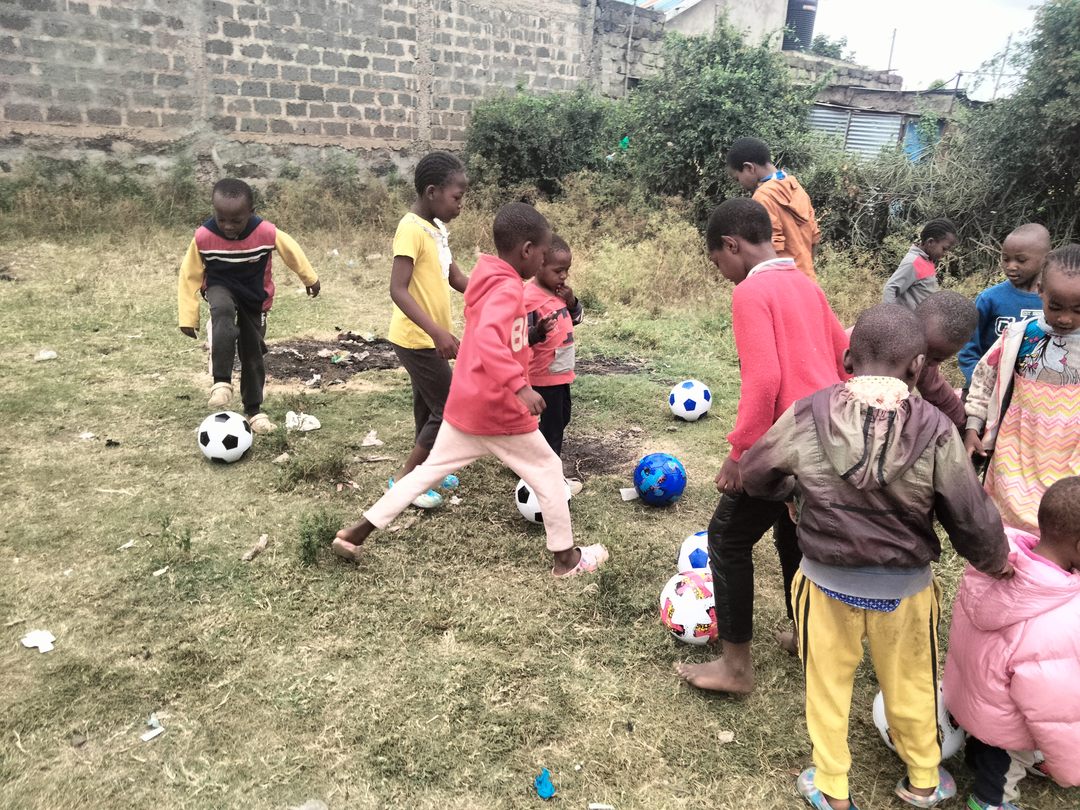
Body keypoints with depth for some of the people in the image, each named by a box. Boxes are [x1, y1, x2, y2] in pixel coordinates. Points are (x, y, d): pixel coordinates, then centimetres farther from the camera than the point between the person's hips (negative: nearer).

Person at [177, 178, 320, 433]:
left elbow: (291, 251, -5)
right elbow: (190, 275, -12)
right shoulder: (203, 237, -24)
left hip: (255, 297, 2)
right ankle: (222, 382, -33)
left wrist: (310, 278, 9)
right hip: (221, 288, -1)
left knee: (253, 355, 6)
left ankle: (253, 409, 24)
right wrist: (188, 317, -10)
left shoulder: (266, 232, -25)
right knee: (223, 312, -38)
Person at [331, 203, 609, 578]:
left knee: (429, 470, 16)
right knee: (548, 470, 10)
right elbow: (487, 340, -38)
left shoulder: (486, 282, 8)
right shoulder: (508, 289, -20)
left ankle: (356, 532, 18)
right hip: (500, 411, -8)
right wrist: (520, 385, -42)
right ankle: (566, 557, 22)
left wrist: (528, 333, 25)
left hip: (464, 406, 8)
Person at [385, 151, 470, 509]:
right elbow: (398, 290, -27)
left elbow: (456, 278, 14)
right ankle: (403, 479, 8)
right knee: (450, 411, -4)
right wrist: (437, 331, -36)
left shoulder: (438, 228, 7)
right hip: (417, 340, -9)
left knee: (430, 408, 19)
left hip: (428, 339, 9)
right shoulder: (412, 229, -21)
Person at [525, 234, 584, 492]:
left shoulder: (559, 291, 5)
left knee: (562, 418, 21)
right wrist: (538, 332, -44)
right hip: (545, 374, -9)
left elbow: (575, 320, 14)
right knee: (552, 422, 1)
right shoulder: (530, 297, -22)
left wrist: (572, 302, -5)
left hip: (561, 371, 9)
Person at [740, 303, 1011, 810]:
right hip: (905, 586, 1)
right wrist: (995, 561, 10)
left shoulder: (806, 417, -17)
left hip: (827, 582, 0)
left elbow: (754, 474, -2)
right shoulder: (935, 429, -19)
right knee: (910, 685, 24)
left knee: (827, 683, 21)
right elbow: (972, 518, -11)